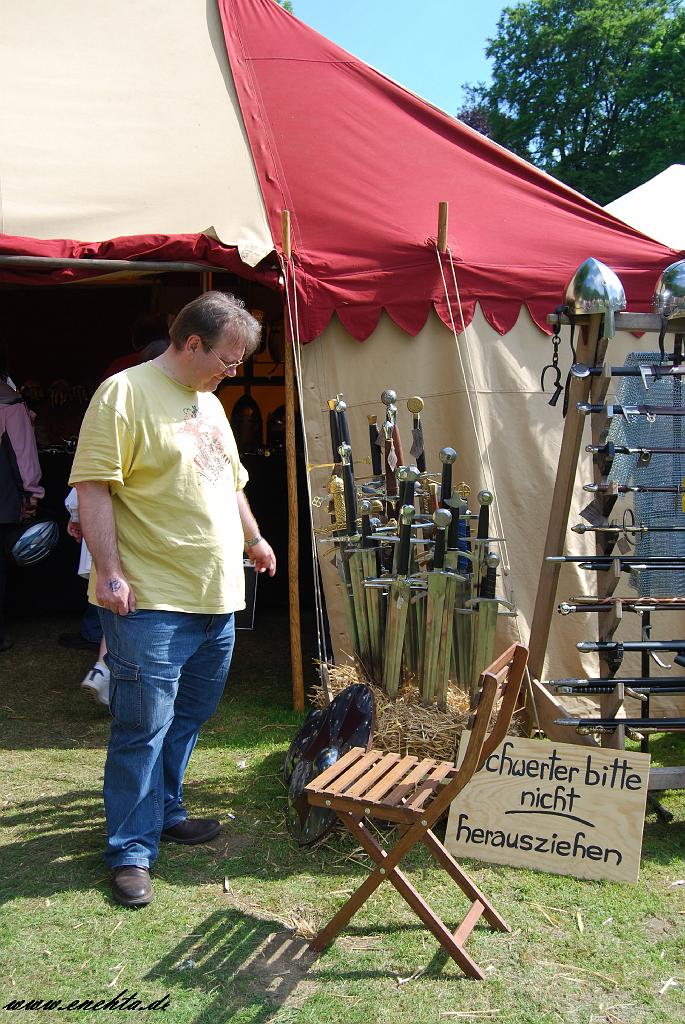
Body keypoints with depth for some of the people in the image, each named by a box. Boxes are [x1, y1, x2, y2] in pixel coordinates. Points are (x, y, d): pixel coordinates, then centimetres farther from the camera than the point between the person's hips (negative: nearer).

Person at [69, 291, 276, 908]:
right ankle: (131, 851, 12)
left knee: (188, 718, 18)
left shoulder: (210, 403, 17)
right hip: (150, 602, -8)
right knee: (144, 729, -1)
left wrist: (253, 540, 33)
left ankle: (165, 813, 35)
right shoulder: (125, 393, -10)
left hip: (217, 600, 9)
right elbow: (93, 487, -16)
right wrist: (109, 571, -20)